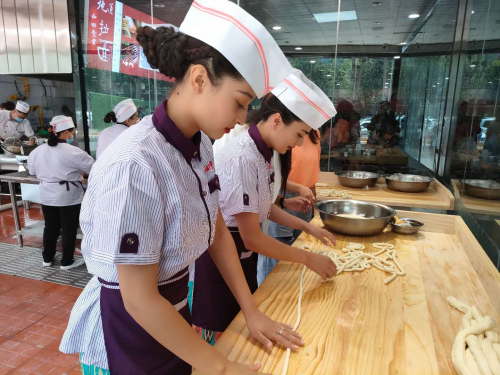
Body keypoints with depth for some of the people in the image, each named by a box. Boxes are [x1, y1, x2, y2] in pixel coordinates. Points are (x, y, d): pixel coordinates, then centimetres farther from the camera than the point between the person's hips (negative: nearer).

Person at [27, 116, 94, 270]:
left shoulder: (37, 151, 0)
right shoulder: (73, 152, -19)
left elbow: (32, 170, 12)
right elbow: (93, 168, -11)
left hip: (47, 196, 6)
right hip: (68, 196, -6)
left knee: (50, 227, 19)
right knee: (69, 229, 6)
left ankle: (47, 258, 31)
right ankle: (67, 261, 16)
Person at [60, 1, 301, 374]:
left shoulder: (200, 145, -7)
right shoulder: (135, 165, -31)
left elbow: (217, 231, 1)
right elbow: (140, 300, -25)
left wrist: (252, 312, 1)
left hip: (173, 310, 7)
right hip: (128, 328, -6)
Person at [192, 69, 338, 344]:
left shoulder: (263, 152, -1)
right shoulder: (243, 158, -28)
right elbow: (252, 238, -25)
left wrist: (307, 227, 7)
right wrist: (309, 259, -16)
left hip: (242, 255, 9)